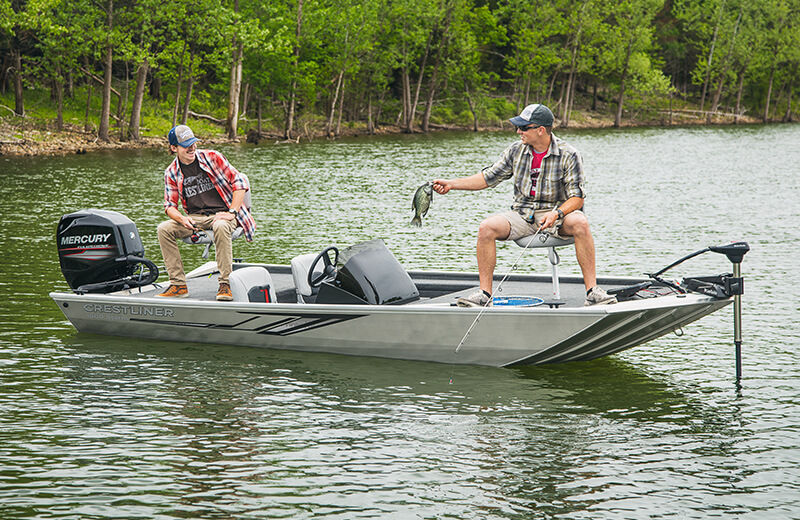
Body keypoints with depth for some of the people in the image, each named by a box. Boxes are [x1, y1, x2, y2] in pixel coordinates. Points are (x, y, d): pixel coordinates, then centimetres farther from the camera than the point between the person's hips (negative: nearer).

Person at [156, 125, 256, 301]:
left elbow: (240, 182, -4)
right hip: (195, 218, 4)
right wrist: (182, 219, -17)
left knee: (220, 226, -39)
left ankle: (225, 284, -33)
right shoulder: (171, 173, 7)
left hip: (222, 214, -4)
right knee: (164, 229, -20)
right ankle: (178, 284, -16)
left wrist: (232, 213, -15)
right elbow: (170, 206, 7)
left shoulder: (212, 157, -1)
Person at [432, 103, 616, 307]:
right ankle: (484, 292, -17)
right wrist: (451, 184, 4)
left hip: (557, 215, -3)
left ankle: (592, 289, -32)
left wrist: (556, 213, -29)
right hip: (522, 214, 3)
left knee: (579, 222, -36)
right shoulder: (516, 151, 4)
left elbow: (577, 197, -10)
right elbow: (488, 177, 11)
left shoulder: (568, 155, -8)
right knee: (487, 227, -23)